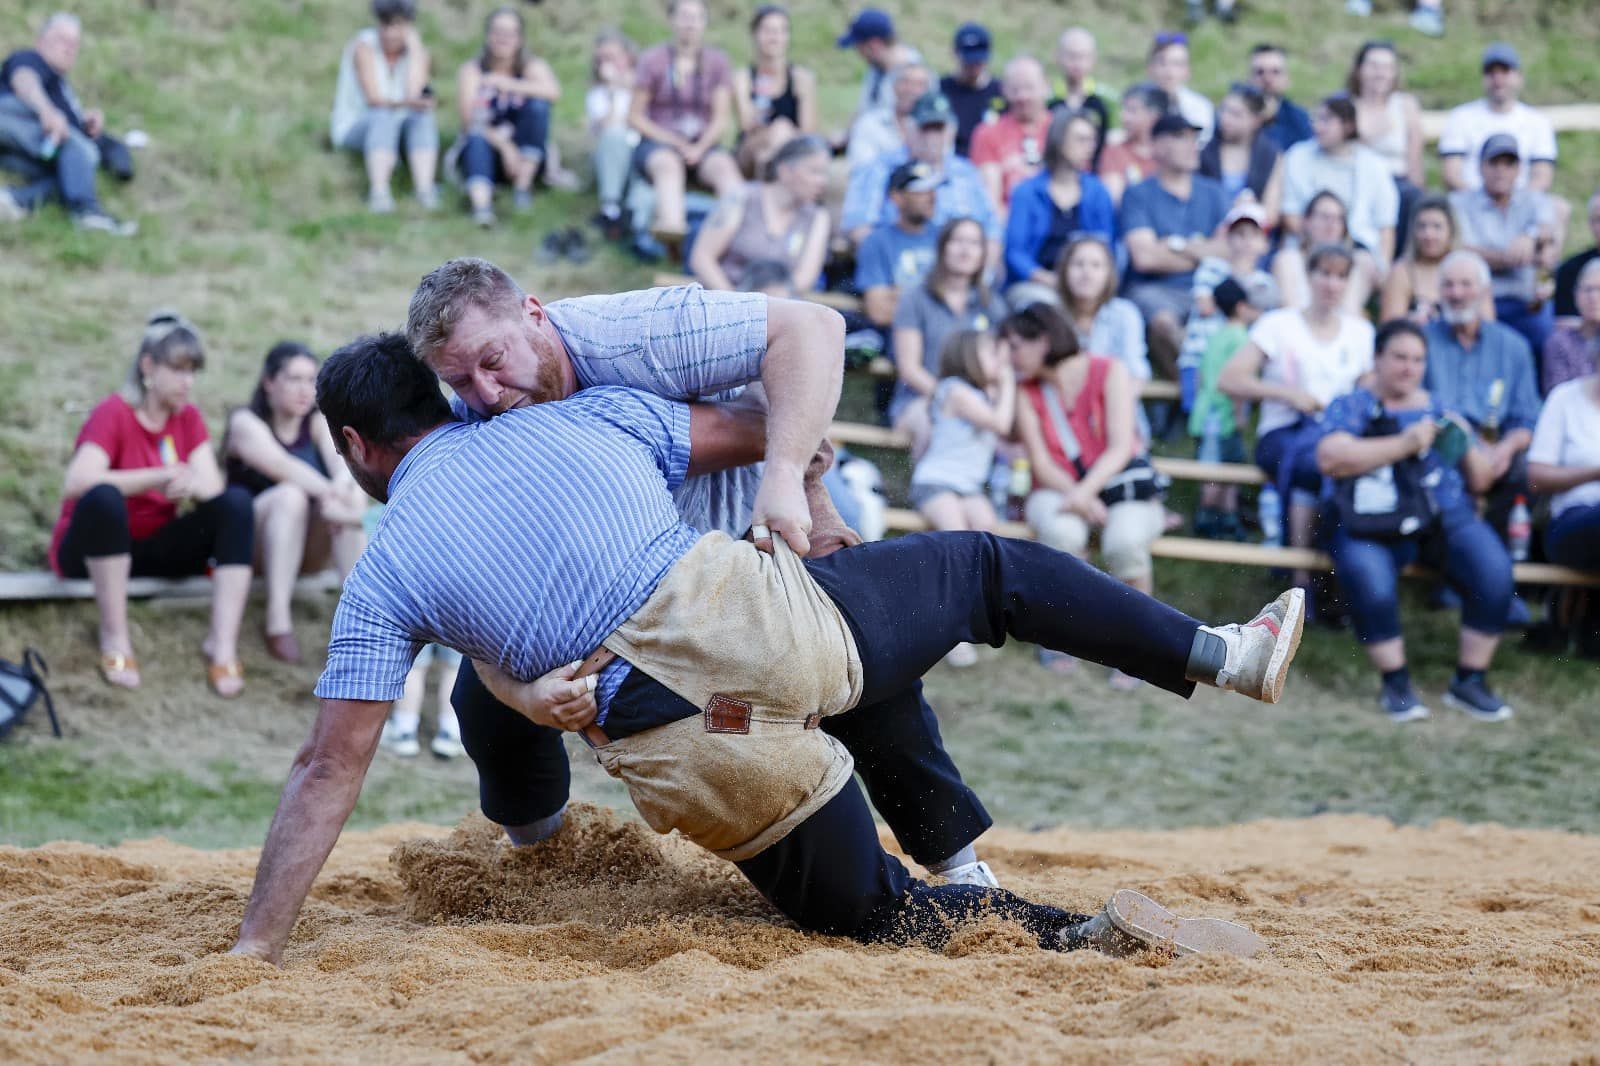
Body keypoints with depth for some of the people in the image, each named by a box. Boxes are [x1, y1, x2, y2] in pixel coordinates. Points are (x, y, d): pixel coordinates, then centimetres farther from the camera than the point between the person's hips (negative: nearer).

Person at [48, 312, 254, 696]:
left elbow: (213, 485, -10)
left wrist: (193, 484, -36)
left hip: (153, 553, 6)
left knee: (236, 502, -15)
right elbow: (76, 482, -33)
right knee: (104, 498, -38)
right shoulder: (113, 414, -16)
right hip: (89, 552, -6)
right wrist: (161, 477, -38)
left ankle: (222, 643, -25)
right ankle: (115, 637, -28)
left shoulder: (188, 417, 3)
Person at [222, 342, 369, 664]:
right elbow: (282, 466, -28)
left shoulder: (319, 422, 6)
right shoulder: (246, 423, -8)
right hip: (251, 540, -4)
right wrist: (329, 492, -46)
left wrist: (343, 485, -40)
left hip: (307, 548, 4)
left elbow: (343, 462, -15)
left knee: (354, 496, -25)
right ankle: (277, 620, -39)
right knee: (290, 495, -34)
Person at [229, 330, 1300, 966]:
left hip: (692, 753, -1)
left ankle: (1098, 935, -8)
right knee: (982, 564, 26)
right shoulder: (584, 414, 15)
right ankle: (1221, 651, 23)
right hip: (775, 617, 2)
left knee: (877, 910, 15)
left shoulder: (385, 576, 11)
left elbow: (330, 769, 5)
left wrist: (252, 950, 8)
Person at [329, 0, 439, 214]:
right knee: (384, 119, -37)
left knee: (423, 118, -29)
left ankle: (425, 189, -47)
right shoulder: (364, 46, -13)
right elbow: (373, 99, -23)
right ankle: (379, 193, -54)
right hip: (356, 129, -4)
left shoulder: (419, 53, -1)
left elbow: (414, 95, -20)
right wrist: (403, 103, -41)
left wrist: (414, 44, -17)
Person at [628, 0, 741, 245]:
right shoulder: (652, 60, 4)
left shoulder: (716, 61, 9)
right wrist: (675, 142, -9)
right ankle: (672, 225, -69)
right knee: (668, 164, -38)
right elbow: (635, 116, 2)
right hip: (658, 144, -2)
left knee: (725, 166, -33)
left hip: (702, 144, 2)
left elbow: (722, 117, 2)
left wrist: (700, 148, -16)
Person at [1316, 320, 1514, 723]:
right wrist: (1403, 444, -13)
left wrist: (1466, 445, -1)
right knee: (1371, 582, -36)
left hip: (1446, 515, 3)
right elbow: (1329, 458, -9)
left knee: (1494, 569, -26)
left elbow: (1480, 479, 22)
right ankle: (1395, 684, -18)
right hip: (1371, 523, -3)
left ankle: (1470, 681, -14)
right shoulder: (1351, 407, 11)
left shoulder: (1441, 411, 23)